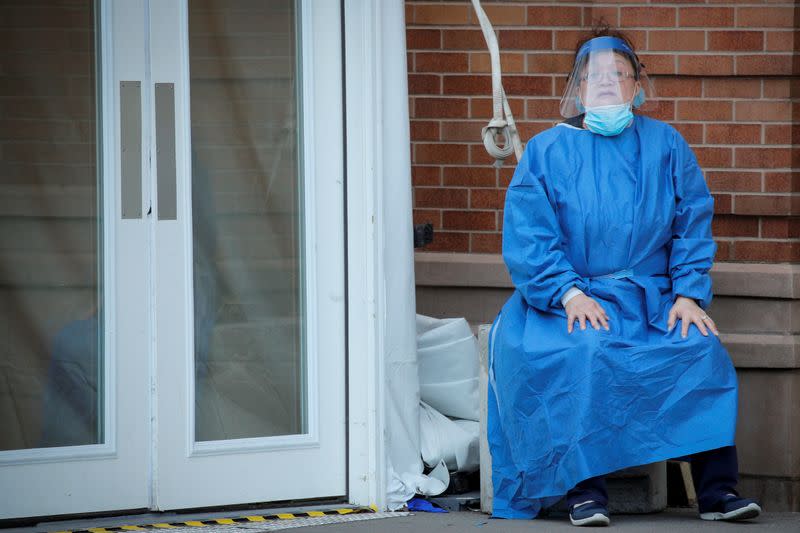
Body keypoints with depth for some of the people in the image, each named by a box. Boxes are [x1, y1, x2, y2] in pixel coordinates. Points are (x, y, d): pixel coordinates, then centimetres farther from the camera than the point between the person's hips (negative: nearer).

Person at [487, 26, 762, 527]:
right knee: (585, 351, -35)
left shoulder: (666, 145, 13)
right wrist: (569, 293, -17)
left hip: (652, 300, 2)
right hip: (570, 301, -2)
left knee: (702, 350, -27)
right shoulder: (547, 151, 8)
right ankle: (585, 486, -30)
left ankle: (716, 488, -25)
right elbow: (527, 238, -1)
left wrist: (689, 294, -8)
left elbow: (693, 228, 9)